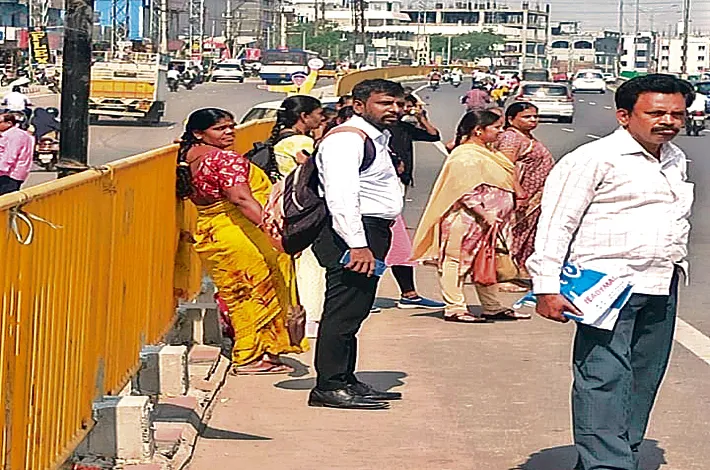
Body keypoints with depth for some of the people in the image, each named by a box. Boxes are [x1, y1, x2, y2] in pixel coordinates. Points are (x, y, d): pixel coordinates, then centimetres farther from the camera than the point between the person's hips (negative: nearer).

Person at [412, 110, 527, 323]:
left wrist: (494, 217, 22)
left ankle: (492, 307, 21)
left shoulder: (485, 153, 16)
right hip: (466, 220, -11)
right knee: (457, 261, -3)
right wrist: (485, 215, -25)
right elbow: (466, 193, -23)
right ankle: (454, 308, 0)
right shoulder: (466, 157, -18)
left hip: (487, 221, 11)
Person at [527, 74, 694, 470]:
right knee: (604, 377, -15)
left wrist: (677, 267, 25)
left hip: (661, 289, 8)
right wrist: (548, 287, -15)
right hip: (607, 285, -8)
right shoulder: (594, 159, -8)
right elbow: (557, 222, -10)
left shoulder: (677, 161, 17)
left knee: (644, 379, 9)